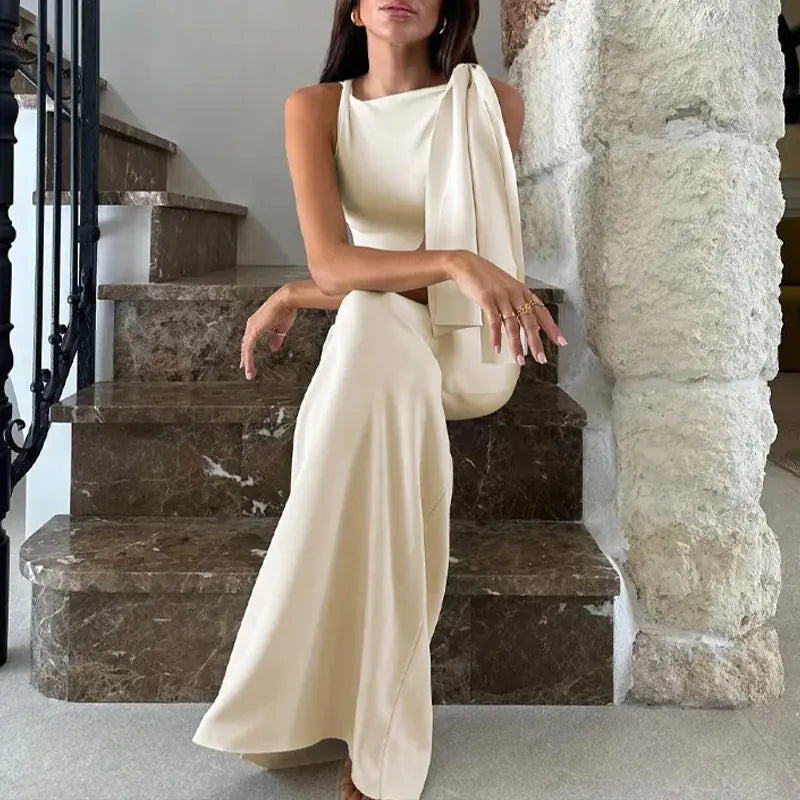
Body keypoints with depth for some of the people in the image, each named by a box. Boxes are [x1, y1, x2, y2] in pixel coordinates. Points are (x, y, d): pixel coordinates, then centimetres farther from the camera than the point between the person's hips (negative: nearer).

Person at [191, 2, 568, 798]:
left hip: (474, 348, -2)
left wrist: (294, 298, -9)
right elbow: (330, 260, -15)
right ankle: (373, 728, -27)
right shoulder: (316, 107, 1)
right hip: (375, 346, 2)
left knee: (373, 321, -35)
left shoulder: (494, 104, -3)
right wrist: (457, 265, -32)